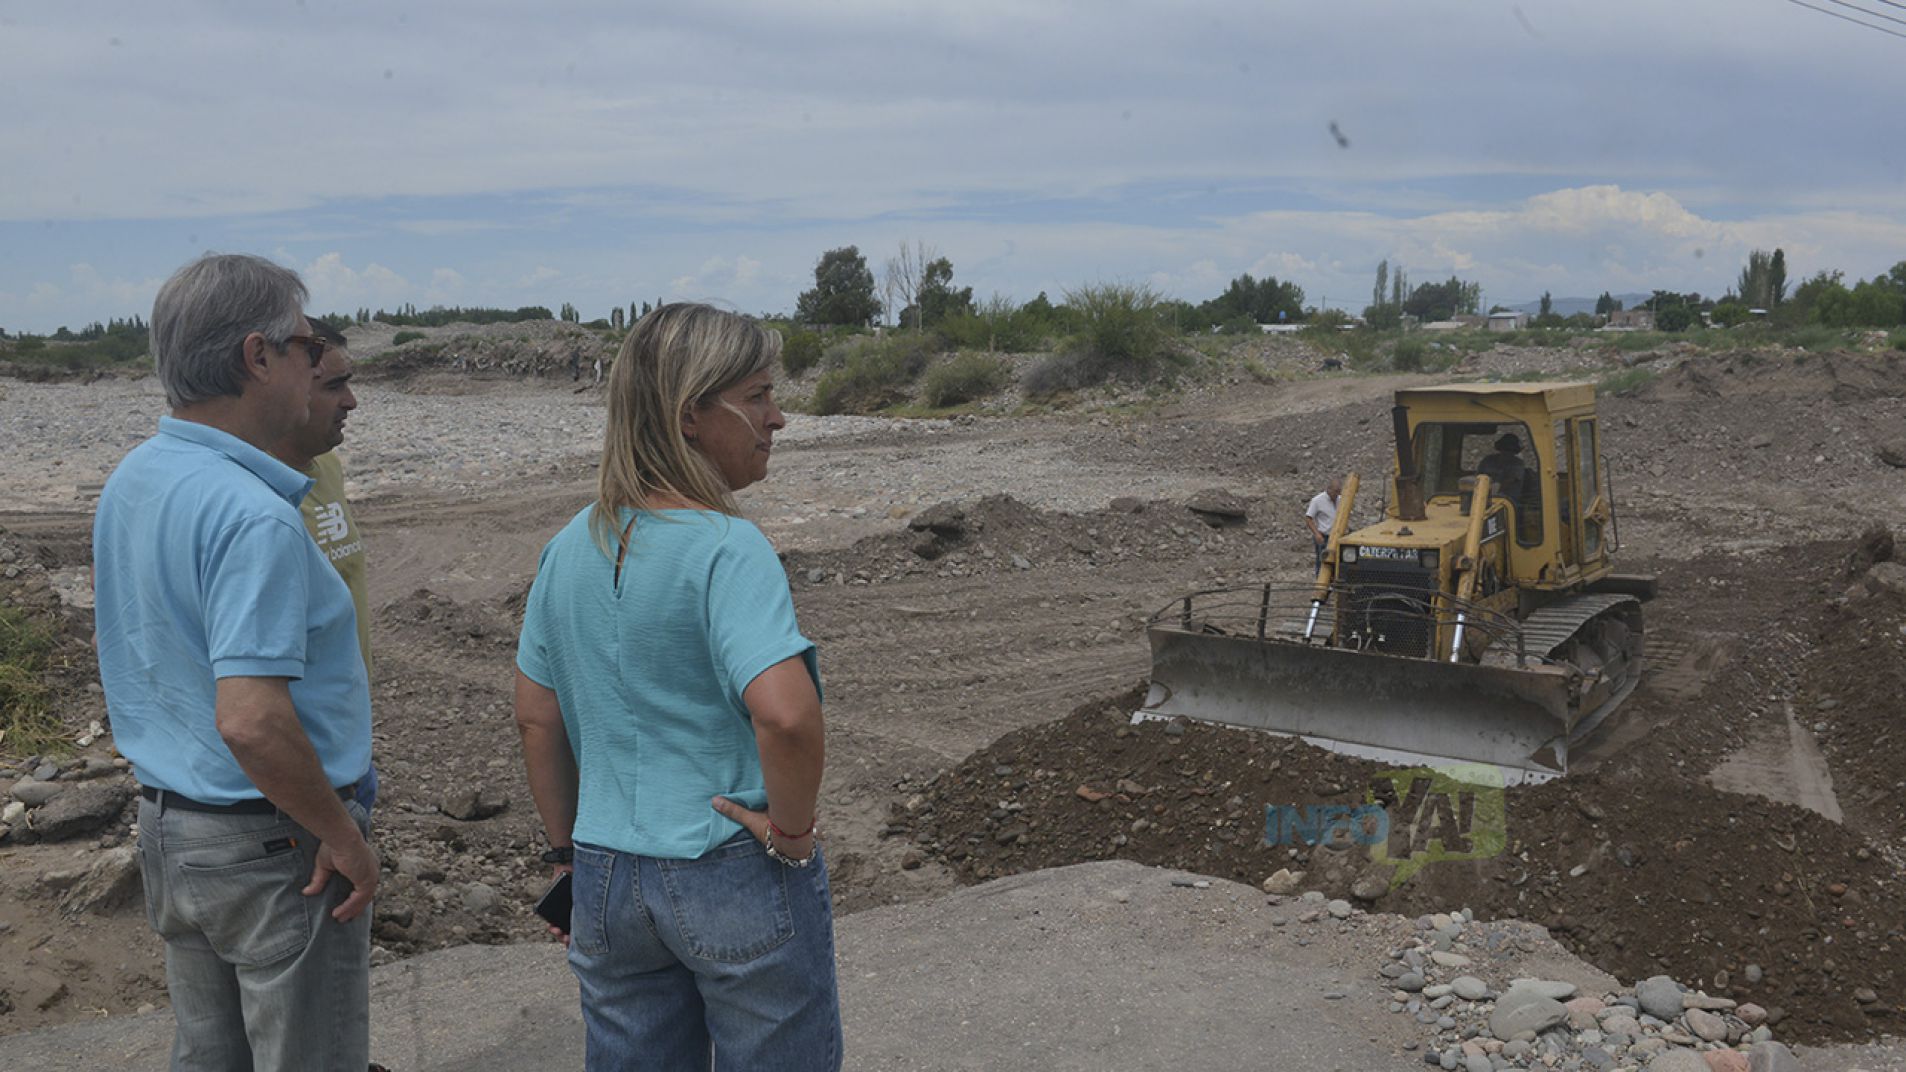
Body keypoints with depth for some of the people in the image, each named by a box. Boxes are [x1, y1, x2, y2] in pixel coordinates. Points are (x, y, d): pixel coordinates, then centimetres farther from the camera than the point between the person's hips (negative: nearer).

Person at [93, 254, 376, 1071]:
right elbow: (251, 720, -31)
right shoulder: (254, 517, -26)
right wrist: (342, 833, -19)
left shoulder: (130, 481, 4)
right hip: (270, 846, -9)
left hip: (165, 821, 9)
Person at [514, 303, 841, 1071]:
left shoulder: (571, 547, 1)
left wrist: (569, 852, 16)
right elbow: (787, 713, -35)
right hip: (736, 880, -6)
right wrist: (791, 829, -18)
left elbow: (536, 718, 8)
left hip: (608, 879, 6)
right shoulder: (726, 549, -20)